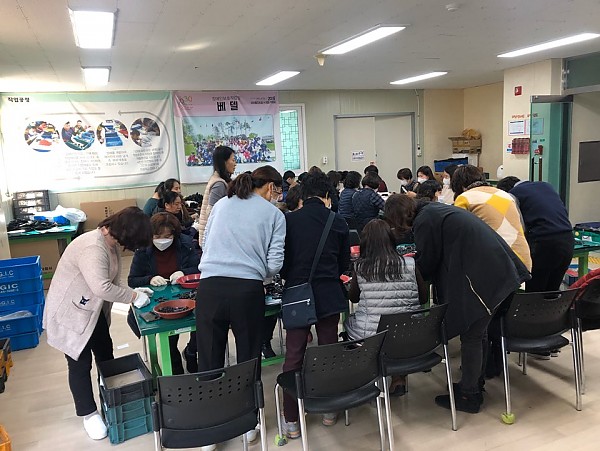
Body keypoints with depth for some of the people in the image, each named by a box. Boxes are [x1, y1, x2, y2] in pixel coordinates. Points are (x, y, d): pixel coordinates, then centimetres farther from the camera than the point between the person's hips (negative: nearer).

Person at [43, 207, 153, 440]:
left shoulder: (111, 244, -1)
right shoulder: (93, 248, -32)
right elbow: (102, 288, -38)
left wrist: (132, 291, -7)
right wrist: (133, 297, -26)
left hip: (93, 309, 10)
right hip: (70, 313, -9)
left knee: (106, 354, 17)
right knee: (80, 364, 3)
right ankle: (89, 414, 20)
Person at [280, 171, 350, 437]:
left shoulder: (288, 221, -4)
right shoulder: (339, 223, 0)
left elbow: (280, 262, 3)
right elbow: (344, 265, 10)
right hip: (329, 296, 2)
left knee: (293, 357, 5)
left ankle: (291, 421, 13)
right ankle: (329, 410, 28)